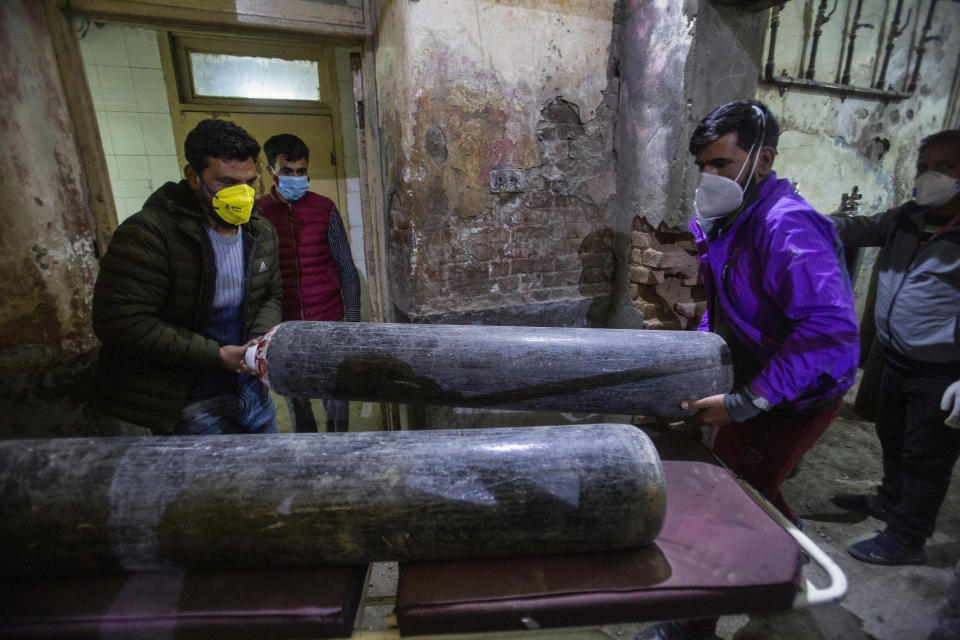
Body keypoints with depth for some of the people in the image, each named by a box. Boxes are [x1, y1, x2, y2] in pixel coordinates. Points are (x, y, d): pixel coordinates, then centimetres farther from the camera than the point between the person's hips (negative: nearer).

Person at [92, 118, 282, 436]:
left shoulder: (262, 233, 3)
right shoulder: (147, 234, -17)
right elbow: (121, 322, -21)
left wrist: (260, 340, -8)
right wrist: (216, 355, -21)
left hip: (250, 390, 7)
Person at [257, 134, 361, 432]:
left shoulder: (324, 209, -3)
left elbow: (346, 269, -1)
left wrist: (353, 319, -4)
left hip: (328, 321, -1)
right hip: (283, 327, 2)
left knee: (335, 393, 7)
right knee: (294, 396, 15)